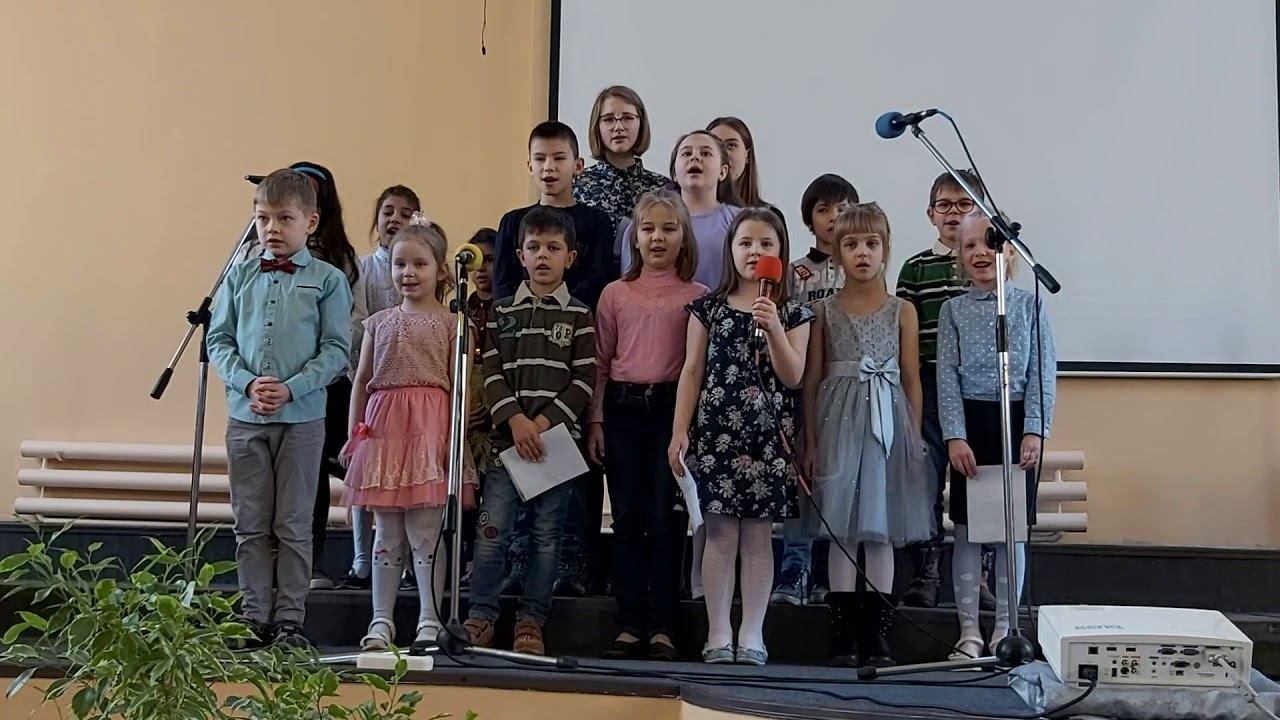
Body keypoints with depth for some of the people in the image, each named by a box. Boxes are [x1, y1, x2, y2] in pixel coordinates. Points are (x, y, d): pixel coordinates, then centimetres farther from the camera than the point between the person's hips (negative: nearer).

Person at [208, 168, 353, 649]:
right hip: (245, 416, 3)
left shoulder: (327, 280, -1)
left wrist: (291, 388, -16)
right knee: (250, 525, 8)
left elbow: (336, 349, -5)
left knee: (293, 525, 3)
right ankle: (254, 616, 16)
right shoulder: (240, 278, 7)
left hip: (302, 416, -3)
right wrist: (248, 383, -10)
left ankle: (290, 619, 11)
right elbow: (219, 340, 6)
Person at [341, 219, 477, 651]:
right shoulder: (379, 322, 13)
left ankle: (430, 621, 2)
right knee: (386, 533, 8)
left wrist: (457, 437, -9)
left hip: (431, 425, -3)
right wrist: (353, 435, 9)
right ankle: (382, 620, 13)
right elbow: (361, 381, 15)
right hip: (382, 424, 4)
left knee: (425, 532, -3)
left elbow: (458, 385, -1)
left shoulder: (450, 323, 3)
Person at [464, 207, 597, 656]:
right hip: (508, 437, 1)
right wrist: (515, 421, -11)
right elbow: (492, 373, 4)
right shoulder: (502, 312, 11)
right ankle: (481, 617, 4)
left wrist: (545, 422, -11)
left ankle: (531, 621, 11)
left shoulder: (579, 315, 6)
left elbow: (585, 379, -1)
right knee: (492, 528, -4)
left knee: (547, 533, 3)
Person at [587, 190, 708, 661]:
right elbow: (601, 363, 10)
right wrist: (596, 420, 4)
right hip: (623, 408, 2)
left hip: (672, 408, -2)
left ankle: (662, 627, 5)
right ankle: (630, 625, 10)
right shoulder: (615, 294, 9)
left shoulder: (697, 297, 4)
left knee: (665, 520, -1)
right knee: (626, 519, 4)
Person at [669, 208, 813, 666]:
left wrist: (774, 329, -14)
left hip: (767, 434, 0)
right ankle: (718, 633, 6)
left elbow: (793, 378, -2)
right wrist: (680, 430, 0)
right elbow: (692, 371, 6)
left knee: (758, 534, 1)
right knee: (720, 532, -1)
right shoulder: (708, 308, 8)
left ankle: (752, 634, 8)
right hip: (715, 430, 0)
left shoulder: (792, 313, 7)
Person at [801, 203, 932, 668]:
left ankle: (878, 634, 10)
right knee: (841, 529, 0)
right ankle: (843, 633, 6)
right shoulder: (825, 311, 5)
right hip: (839, 422, -1)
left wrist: (915, 437, 2)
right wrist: (810, 441, 1)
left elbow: (911, 377, 6)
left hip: (888, 420, 1)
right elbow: (812, 378, 4)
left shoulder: (902, 311, 6)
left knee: (882, 530, 4)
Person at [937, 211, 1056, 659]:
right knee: (966, 527, 3)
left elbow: (1043, 373, -1)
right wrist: (955, 436, -10)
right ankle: (969, 629, 11)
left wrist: (1035, 431, -10)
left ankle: (1005, 626, 16)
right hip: (970, 422, 0)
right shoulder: (954, 310, 4)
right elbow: (947, 376, -1)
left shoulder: (1029, 305, 2)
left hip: (1017, 421, 0)